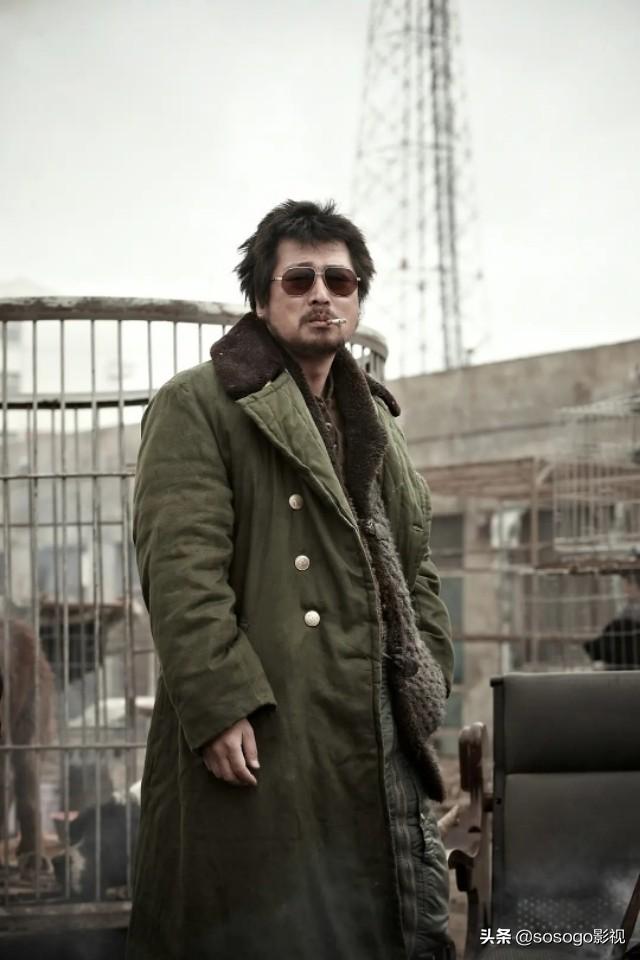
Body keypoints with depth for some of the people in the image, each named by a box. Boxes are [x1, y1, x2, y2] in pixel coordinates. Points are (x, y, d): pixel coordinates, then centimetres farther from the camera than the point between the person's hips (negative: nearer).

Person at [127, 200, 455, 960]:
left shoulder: (372, 421, 22)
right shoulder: (196, 406, -2)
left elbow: (414, 571, 23)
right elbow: (180, 566, -12)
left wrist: (427, 689, 11)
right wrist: (217, 703, -21)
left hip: (375, 745, 7)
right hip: (255, 739, -7)